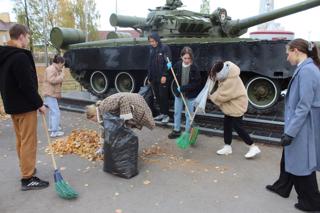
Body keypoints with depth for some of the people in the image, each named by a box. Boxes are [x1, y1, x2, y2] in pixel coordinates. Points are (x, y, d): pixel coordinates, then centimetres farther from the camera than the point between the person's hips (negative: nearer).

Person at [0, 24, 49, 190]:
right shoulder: (20, 57, -20)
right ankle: (28, 179, 2)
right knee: (28, 142, -4)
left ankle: (26, 169, 32)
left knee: (21, 140, 19)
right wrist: (39, 104, -14)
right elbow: (28, 85, -22)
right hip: (24, 106, -10)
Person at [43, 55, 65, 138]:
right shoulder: (51, 69, -17)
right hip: (50, 94, -12)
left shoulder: (55, 69, 16)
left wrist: (60, 74, 8)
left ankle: (52, 127, 37)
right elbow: (52, 80, -28)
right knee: (56, 112, -13)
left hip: (52, 94, 12)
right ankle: (54, 132, -12)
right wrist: (61, 76, -16)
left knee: (52, 111, 22)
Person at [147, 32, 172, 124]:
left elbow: (168, 62, -12)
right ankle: (162, 113, 22)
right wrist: (149, 77, 15)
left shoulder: (164, 48, -7)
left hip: (162, 77, -6)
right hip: (154, 78, 7)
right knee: (157, 96, 11)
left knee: (163, 96, -2)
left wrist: (164, 75, -19)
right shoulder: (151, 49, 13)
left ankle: (166, 115, 7)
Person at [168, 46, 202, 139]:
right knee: (177, 112, 14)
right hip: (178, 93, 4)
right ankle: (176, 130, 31)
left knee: (189, 114, 9)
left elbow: (197, 83, -17)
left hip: (190, 95, -3)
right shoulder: (177, 65, -7)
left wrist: (183, 88, -21)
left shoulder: (194, 68, -17)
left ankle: (187, 132, 23)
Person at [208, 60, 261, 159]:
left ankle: (253, 147, 8)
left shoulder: (230, 81, -32)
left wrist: (211, 97, -9)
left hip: (237, 105, -10)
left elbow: (221, 96, -25)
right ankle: (227, 147, 25)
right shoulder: (228, 71, -4)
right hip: (231, 104, 10)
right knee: (227, 124, 13)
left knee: (237, 127, -5)